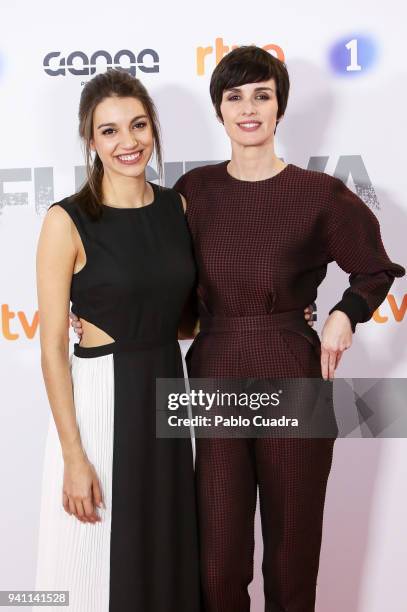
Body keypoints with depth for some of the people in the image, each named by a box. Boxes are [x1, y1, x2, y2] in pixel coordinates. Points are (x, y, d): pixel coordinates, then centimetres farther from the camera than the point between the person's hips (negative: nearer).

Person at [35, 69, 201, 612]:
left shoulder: (177, 206, 4)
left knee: (169, 556, 17)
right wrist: (74, 456, -14)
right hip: (100, 400, -5)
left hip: (167, 392, 5)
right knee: (101, 568, 10)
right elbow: (52, 348, -12)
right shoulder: (67, 221, -12)